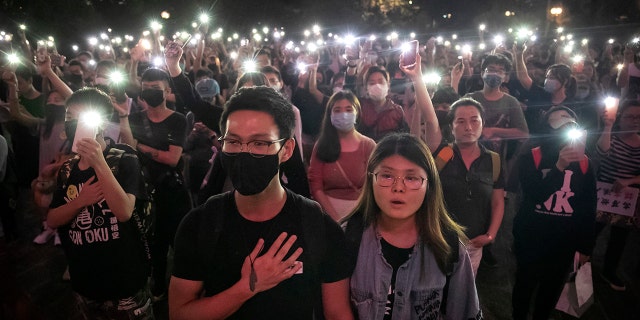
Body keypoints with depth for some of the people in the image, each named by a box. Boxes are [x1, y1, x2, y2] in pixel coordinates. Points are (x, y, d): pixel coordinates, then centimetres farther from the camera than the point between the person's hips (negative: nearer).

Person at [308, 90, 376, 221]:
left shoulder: (368, 145, 2)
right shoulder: (322, 145, 4)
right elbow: (315, 186, -1)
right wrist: (334, 217, -11)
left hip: (360, 209, 0)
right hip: (327, 207, 0)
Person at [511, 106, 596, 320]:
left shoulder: (584, 163, -3)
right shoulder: (529, 158, -11)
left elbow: (589, 208, 3)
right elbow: (534, 194, -25)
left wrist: (585, 246, 6)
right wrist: (560, 166, -37)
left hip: (565, 242, 3)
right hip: (530, 238, -2)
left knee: (552, 289, 19)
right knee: (524, 285, 15)